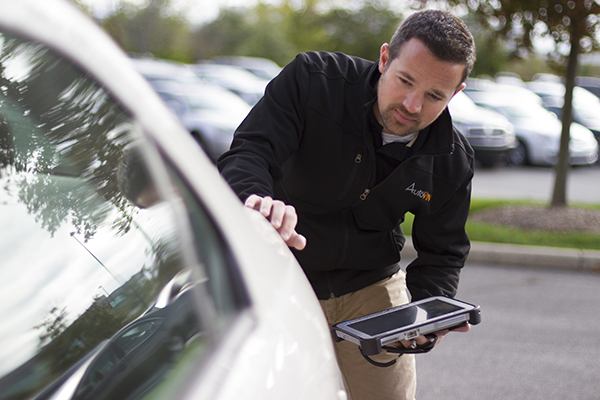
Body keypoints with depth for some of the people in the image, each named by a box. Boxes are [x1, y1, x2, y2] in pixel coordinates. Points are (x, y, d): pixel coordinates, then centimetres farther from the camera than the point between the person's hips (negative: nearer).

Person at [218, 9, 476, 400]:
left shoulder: (452, 161, -11)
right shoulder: (312, 80, -20)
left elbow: (442, 253, 0)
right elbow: (246, 155, -26)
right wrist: (256, 199, -50)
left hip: (372, 290, 3)